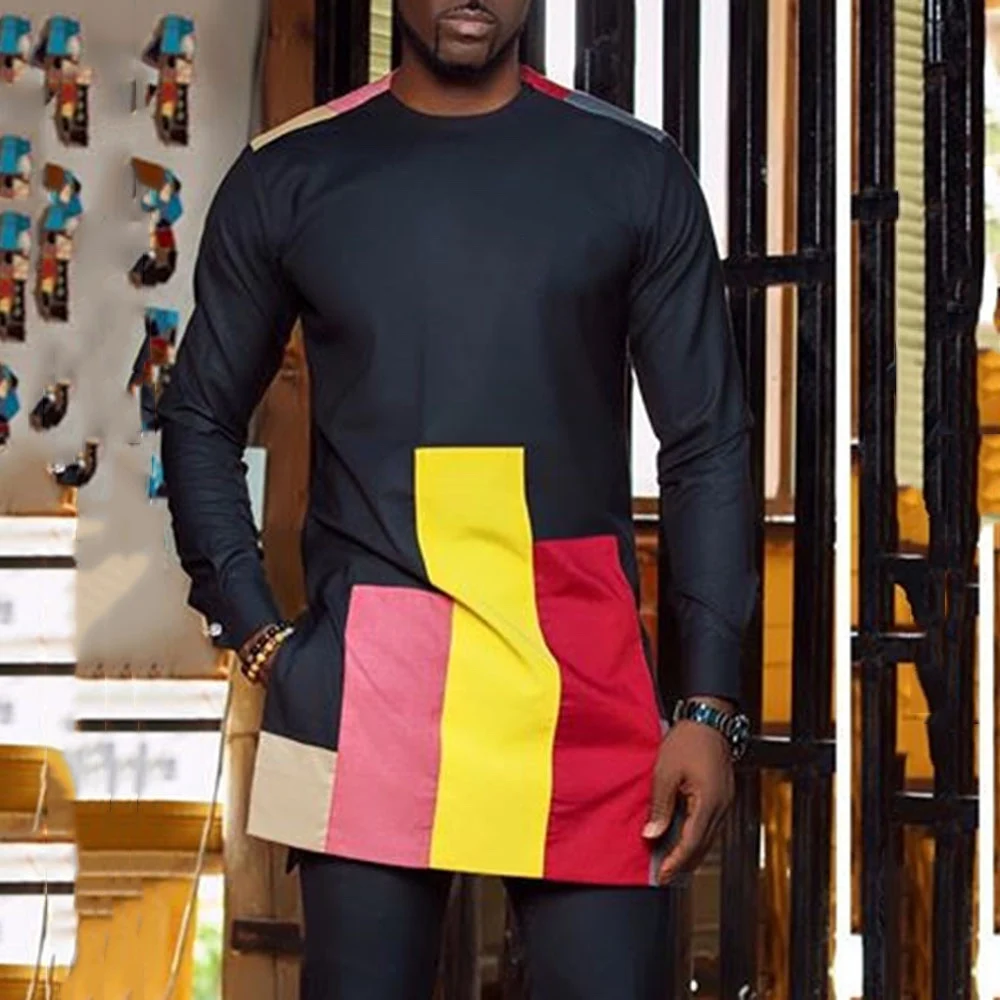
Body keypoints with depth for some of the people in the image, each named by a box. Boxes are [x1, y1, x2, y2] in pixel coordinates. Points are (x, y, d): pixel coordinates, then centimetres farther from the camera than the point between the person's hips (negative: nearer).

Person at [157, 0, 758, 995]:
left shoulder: (634, 175, 6)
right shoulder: (287, 176, 7)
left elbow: (707, 448, 6)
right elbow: (200, 420, 14)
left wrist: (708, 705, -2)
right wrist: (260, 641, 1)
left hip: (584, 679, 0)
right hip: (362, 678, 0)